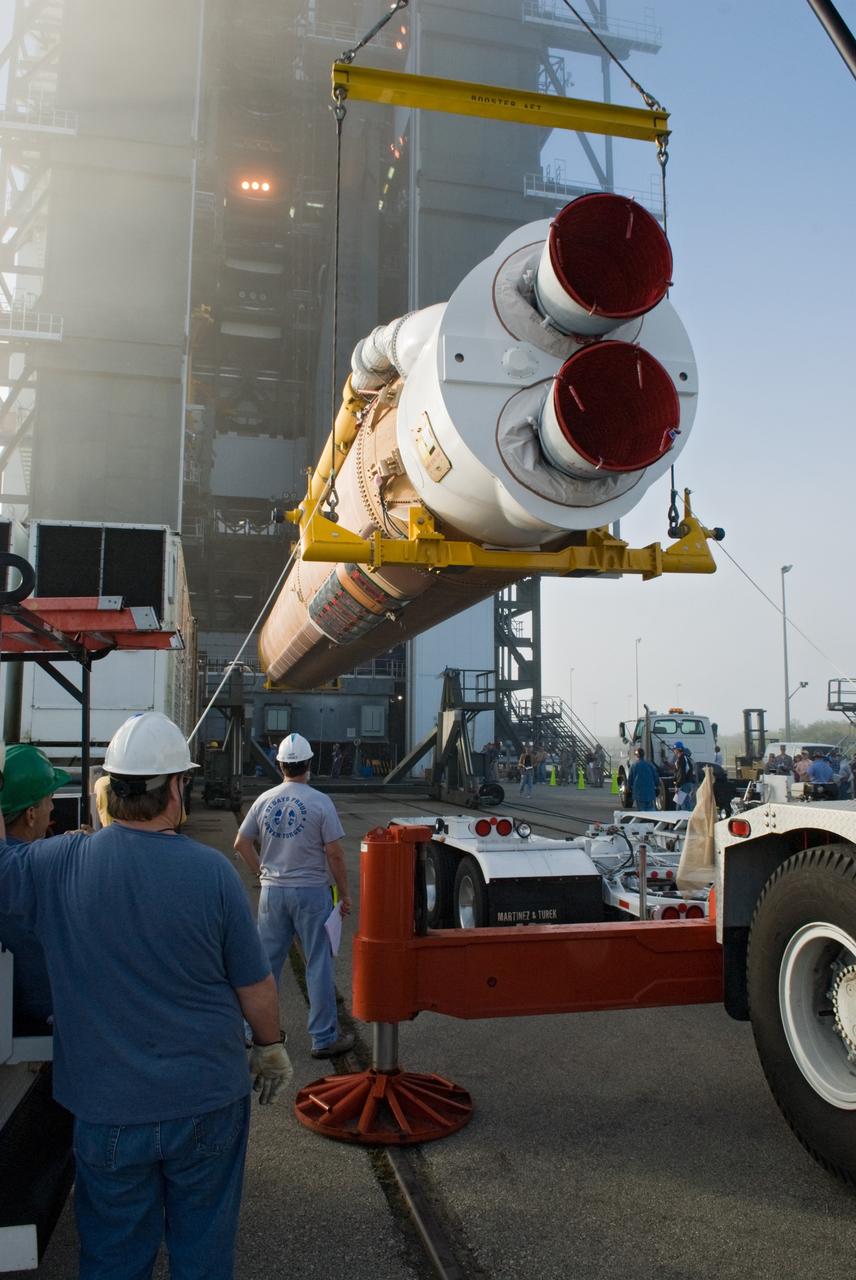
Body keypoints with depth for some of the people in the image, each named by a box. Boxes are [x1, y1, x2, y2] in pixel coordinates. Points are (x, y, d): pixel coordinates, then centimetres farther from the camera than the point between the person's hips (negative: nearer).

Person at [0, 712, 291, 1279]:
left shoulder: (57, 865, -16)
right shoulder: (211, 870, -18)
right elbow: (255, 986, -9)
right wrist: (272, 1047, 8)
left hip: (107, 1107, 1)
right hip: (207, 1100, -1)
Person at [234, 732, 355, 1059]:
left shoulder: (265, 800, 2)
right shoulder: (320, 802, -10)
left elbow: (241, 843, 8)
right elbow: (334, 853, -10)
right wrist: (344, 893, 0)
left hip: (272, 891, 4)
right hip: (311, 891, -4)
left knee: (266, 962, 14)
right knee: (318, 964, 4)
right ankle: (324, 1038, 10)